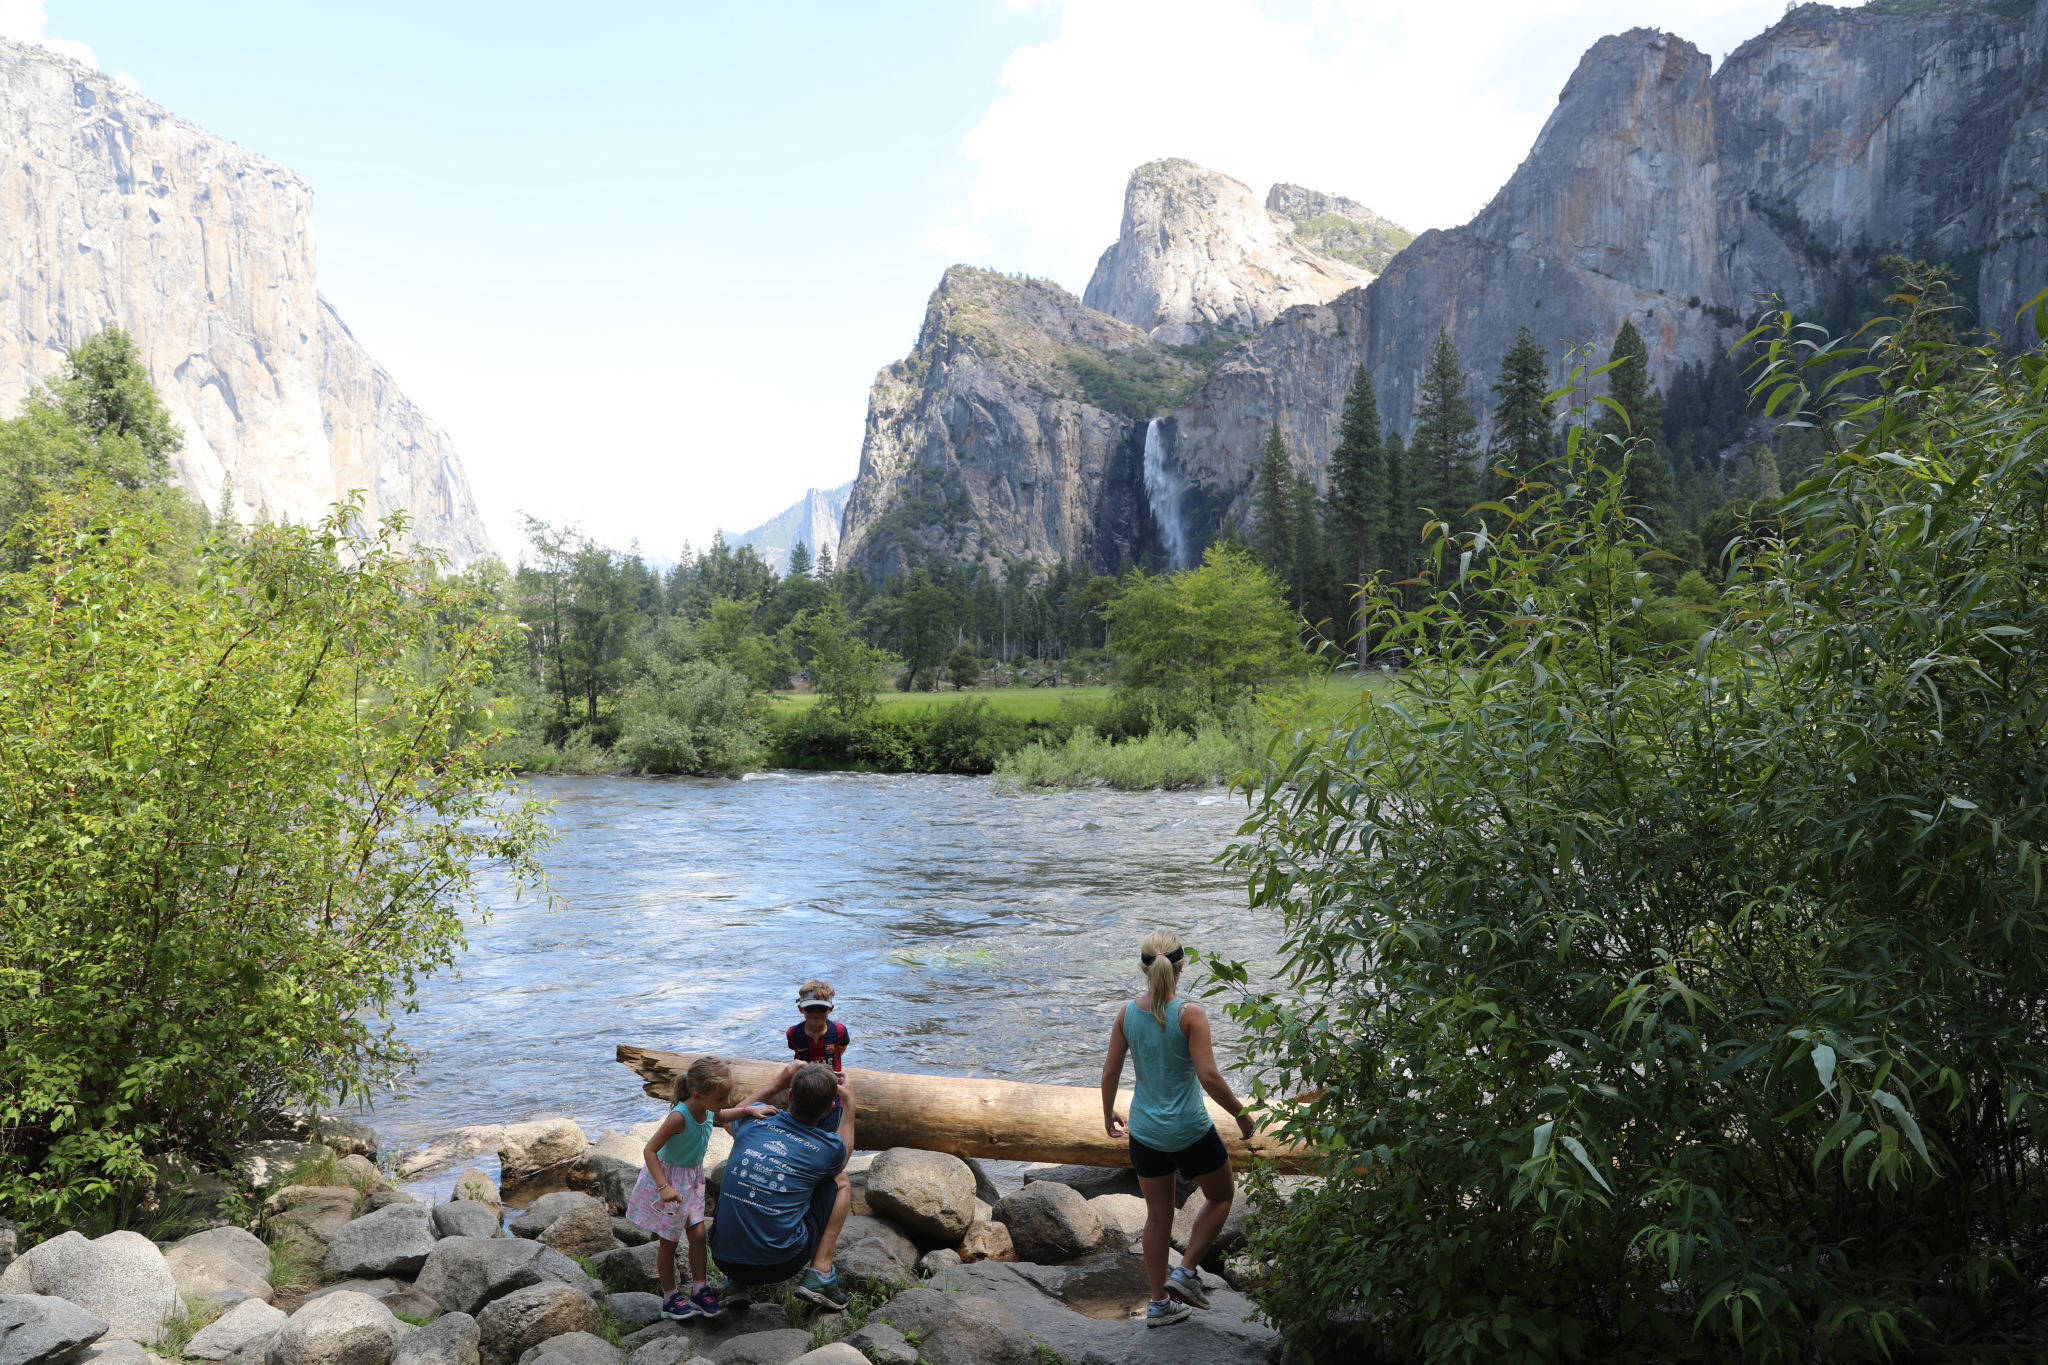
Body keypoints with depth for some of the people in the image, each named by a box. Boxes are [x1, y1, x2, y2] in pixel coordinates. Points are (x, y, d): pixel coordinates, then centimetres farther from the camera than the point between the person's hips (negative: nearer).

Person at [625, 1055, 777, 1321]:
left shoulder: (708, 1110, -12)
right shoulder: (679, 1117, -35)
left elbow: (720, 1117, 14)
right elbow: (650, 1150, -29)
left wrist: (749, 1110, -1)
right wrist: (663, 1186, -35)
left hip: (692, 1178, 6)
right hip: (669, 1178, -6)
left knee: (698, 1234, 8)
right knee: (669, 1241, 8)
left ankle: (699, 1289, 23)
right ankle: (670, 1298, 23)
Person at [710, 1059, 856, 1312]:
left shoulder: (752, 1125, -2)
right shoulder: (828, 1147, -8)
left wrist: (779, 1082, 28)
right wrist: (849, 1102, 27)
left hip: (725, 1260, 3)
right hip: (779, 1266, -3)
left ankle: (735, 1283, 25)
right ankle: (819, 1274, 7)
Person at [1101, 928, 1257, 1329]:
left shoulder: (1127, 1013, -5)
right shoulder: (1190, 1015, -19)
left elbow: (1111, 1070, 1)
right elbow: (1208, 1077, -21)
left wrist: (1108, 1113, 17)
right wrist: (1241, 1113, -6)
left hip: (1145, 1131, 4)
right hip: (1190, 1131, -4)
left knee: (1158, 1215, 19)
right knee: (1222, 1195, 23)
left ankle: (1159, 1303, 28)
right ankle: (1186, 1272, 15)